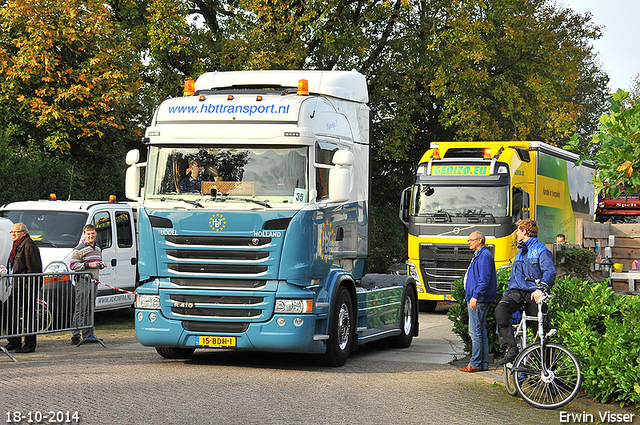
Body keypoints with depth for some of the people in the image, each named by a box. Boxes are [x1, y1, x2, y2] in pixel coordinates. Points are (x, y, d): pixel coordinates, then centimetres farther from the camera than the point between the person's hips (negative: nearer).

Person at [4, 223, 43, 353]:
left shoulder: (29, 246, -11)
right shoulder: (17, 246, 20)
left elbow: (33, 269, -17)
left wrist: (29, 287, -21)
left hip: (26, 286, -10)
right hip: (16, 286, 10)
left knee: (27, 315, -7)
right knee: (12, 314, 11)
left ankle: (30, 344, -3)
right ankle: (14, 342, 19)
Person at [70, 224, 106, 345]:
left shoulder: (97, 247, 17)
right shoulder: (79, 249, -7)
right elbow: (73, 265, -13)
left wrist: (101, 265, 8)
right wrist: (89, 265, -19)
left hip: (93, 281, 7)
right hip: (83, 282, -7)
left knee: (90, 309, 10)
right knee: (80, 310, -9)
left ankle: (88, 335, 16)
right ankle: (75, 336, -7)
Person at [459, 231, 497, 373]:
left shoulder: (484, 255, -12)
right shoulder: (479, 255, 21)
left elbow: (484, 279, -20)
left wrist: (475, 296, -24)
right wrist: (472, 296, 23)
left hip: (479, 301, -11)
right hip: (475, 299, 11)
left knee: (475, 331, -10)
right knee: (481, 330, 11)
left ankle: (475, 364, -9)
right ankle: (483, 363, 14)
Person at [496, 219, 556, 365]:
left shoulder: (541, 250, 0)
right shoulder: (520, 254, 27)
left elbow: (550, 272, -14)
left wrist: (540, 289, -30)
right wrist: (507, 294, 19)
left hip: (533, 293, -5)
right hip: (516, 291, 5)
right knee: (501, 309, -26)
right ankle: (510, 349, -31)